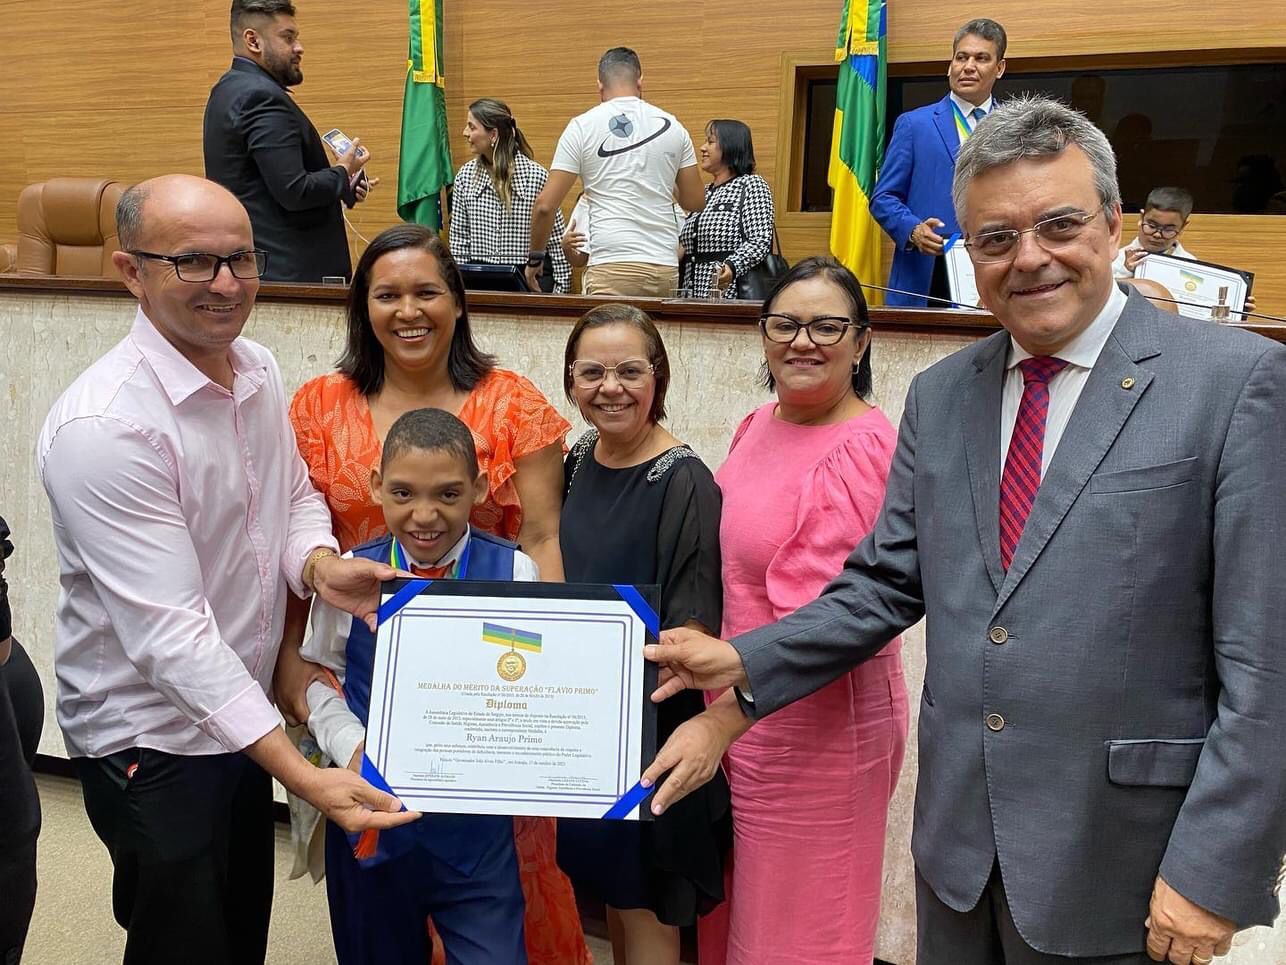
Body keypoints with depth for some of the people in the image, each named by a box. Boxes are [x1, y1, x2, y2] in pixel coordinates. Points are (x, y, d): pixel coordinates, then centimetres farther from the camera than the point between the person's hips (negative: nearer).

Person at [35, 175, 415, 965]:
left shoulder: (259, 370, -3)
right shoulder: (103, 425, -26)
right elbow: (170, 630, -29)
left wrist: (319, 565, -14)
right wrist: (302, 775, -32)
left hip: (240, 713, 7)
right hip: (153, 742, -7)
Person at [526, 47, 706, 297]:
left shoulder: (582, 127, 2)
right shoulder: (671, 126, 10)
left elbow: (545, 205, -1)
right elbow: (693, 201, 15)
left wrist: (535, 257, 14)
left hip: (612, 268, -3)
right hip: (666, 268, 3)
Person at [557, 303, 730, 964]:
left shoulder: (684, 482, -17)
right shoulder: (576, 461, 2)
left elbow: (693, 626, -19)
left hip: (649, 720, -6)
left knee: (645, 907, 9)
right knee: (608, 886, 21)